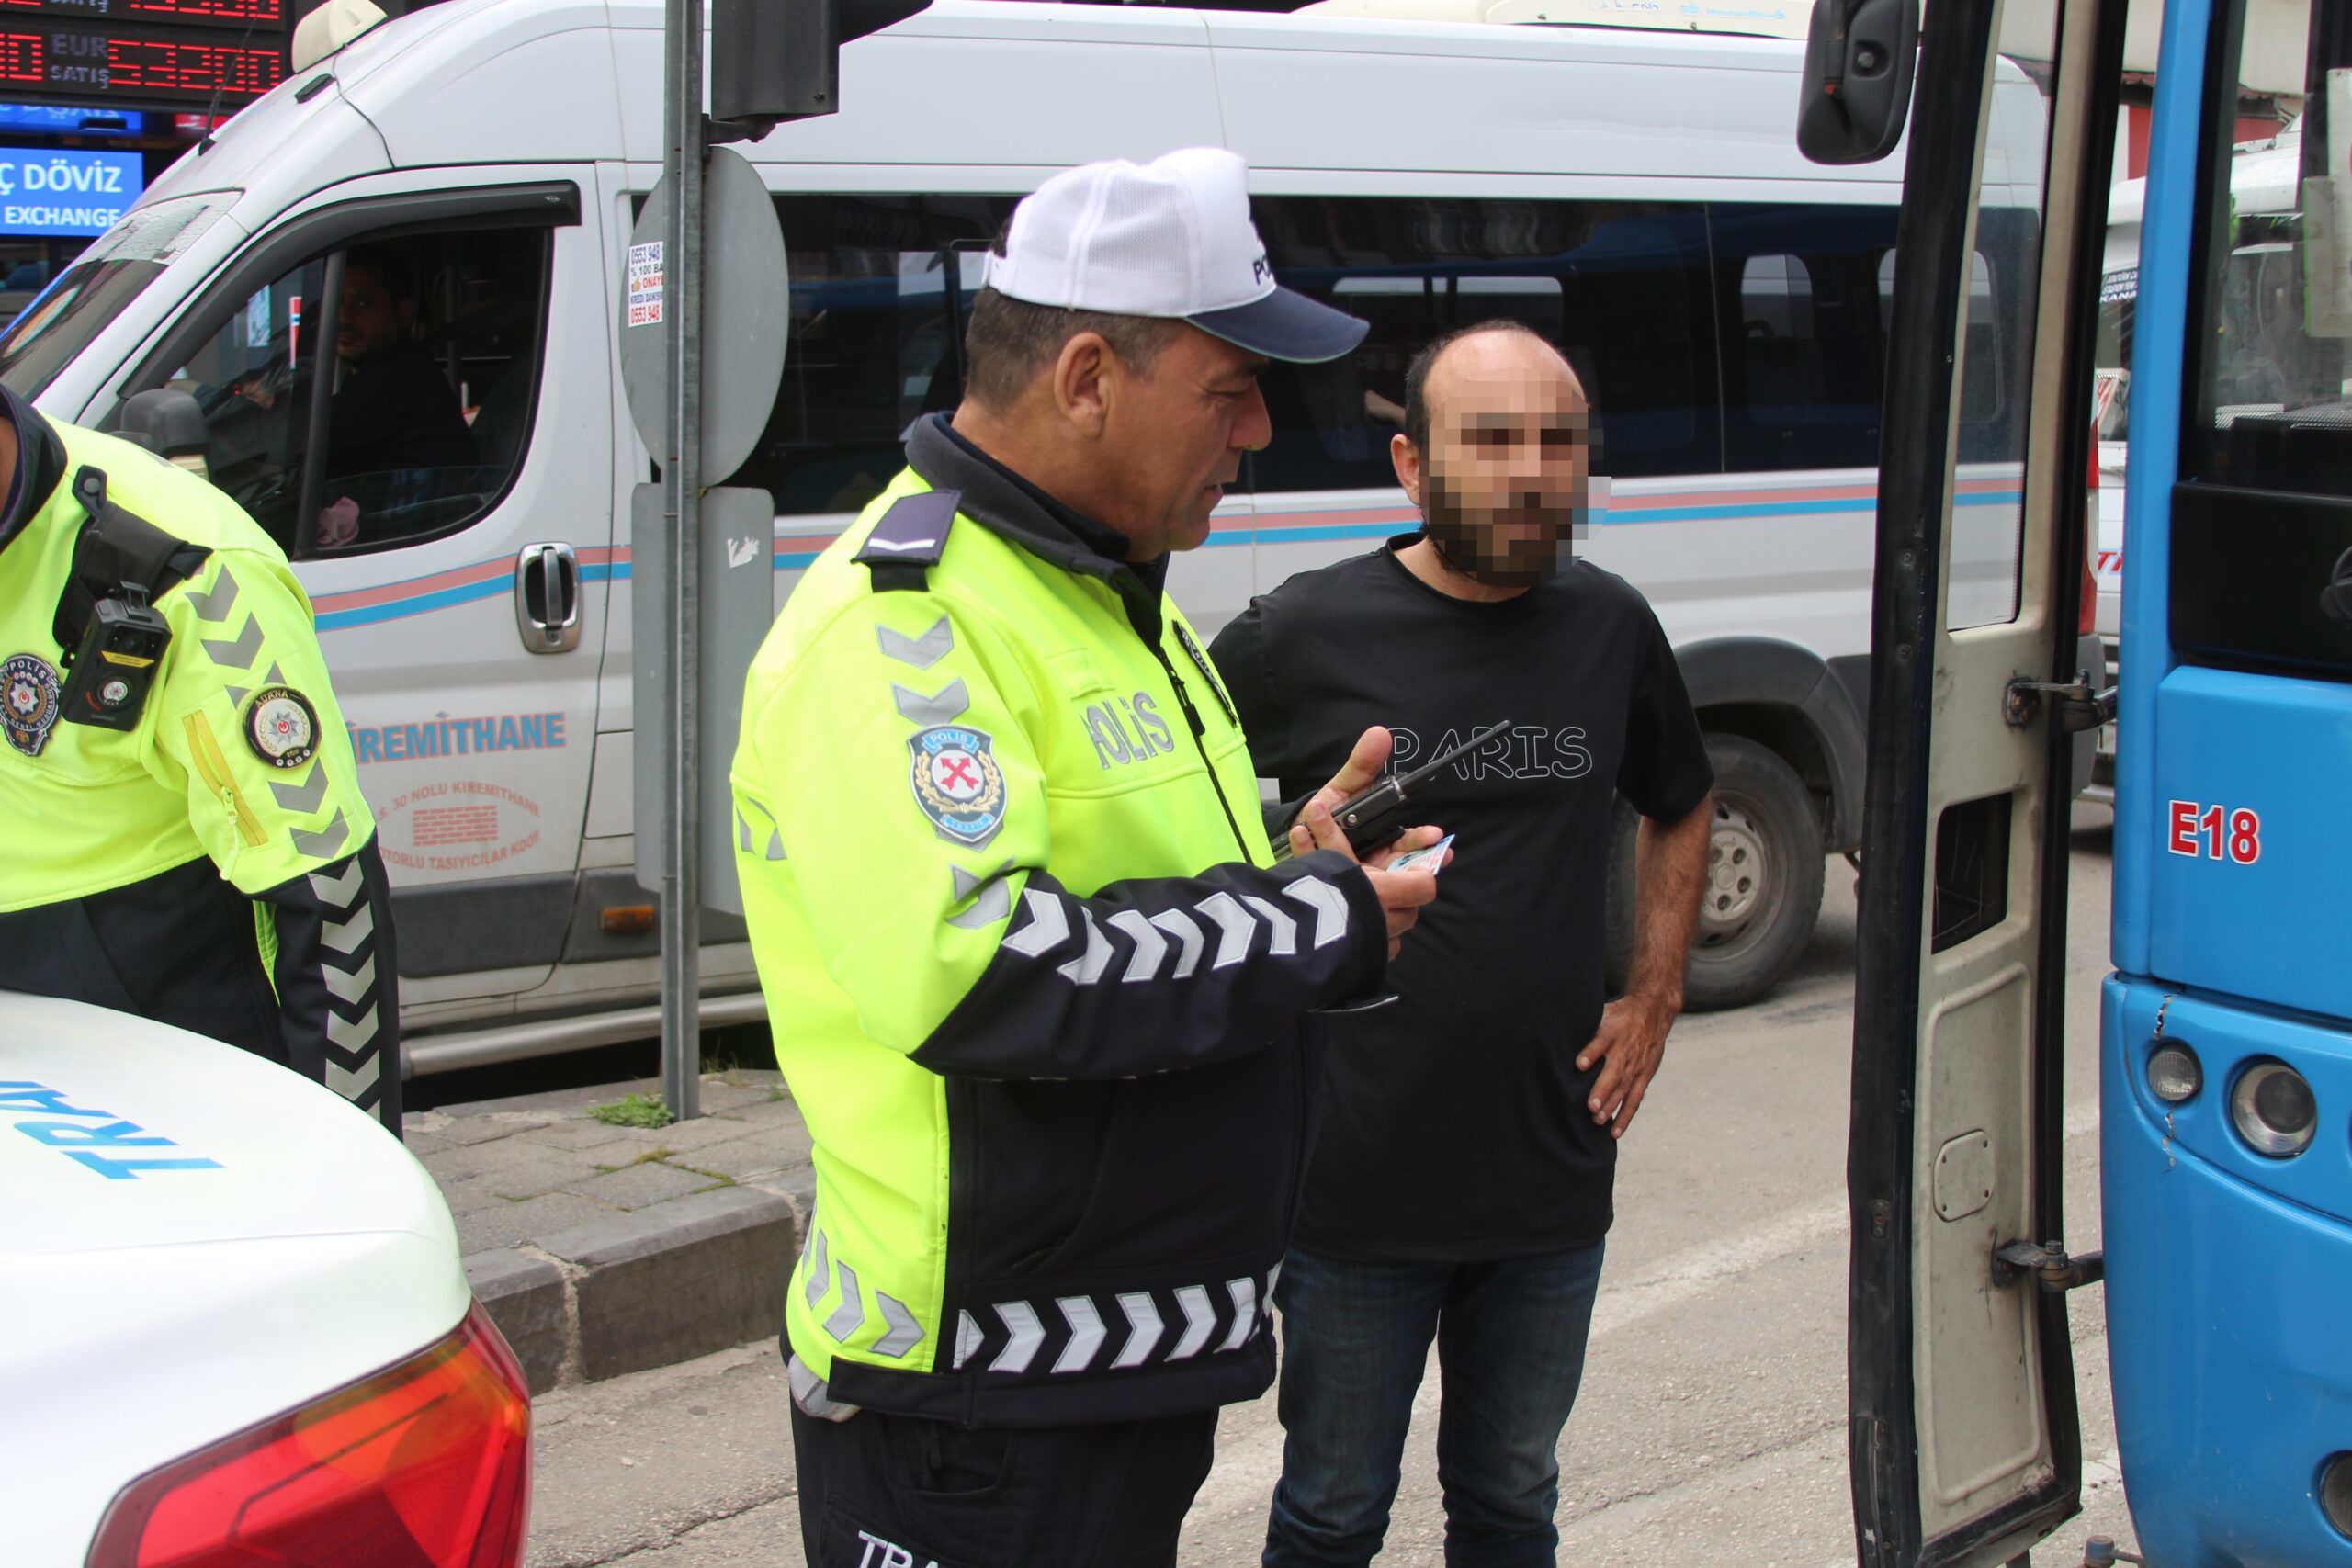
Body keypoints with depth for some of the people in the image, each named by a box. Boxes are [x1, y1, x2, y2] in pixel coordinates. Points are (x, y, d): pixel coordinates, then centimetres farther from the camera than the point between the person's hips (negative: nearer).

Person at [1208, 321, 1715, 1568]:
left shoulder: (1610, 626, 3)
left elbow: (1680, 809, 21)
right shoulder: (1304, 635, -10)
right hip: (1359, 1184, -3)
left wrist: (1655, 999, 11)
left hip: (1553, 1179, 4)